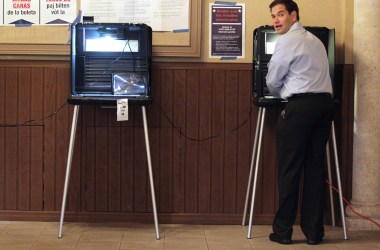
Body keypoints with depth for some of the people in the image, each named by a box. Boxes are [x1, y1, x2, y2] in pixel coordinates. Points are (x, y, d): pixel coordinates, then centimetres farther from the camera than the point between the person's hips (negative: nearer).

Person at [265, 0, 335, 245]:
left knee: (290, 168, -1)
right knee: (316, 168, 7)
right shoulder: (316, 40, 22)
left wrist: (281, 96, 23)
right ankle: (314, 231, 10)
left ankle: (283, 230, 5)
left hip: (300, 106, -7)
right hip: (324, 103, 7)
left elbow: (272, 81, 2)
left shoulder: (287, 41, -3)